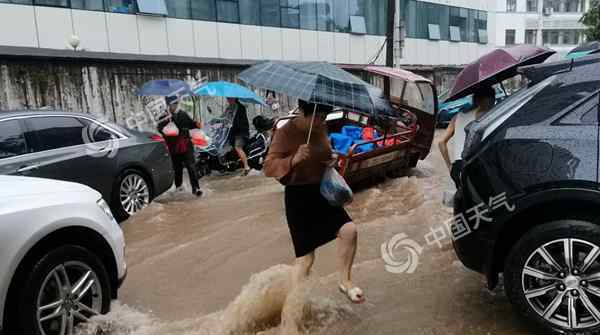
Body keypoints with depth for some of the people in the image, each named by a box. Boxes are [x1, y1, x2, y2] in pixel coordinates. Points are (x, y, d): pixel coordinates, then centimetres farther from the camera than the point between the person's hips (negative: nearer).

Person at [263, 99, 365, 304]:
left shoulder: (321, 128, 2)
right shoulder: (285, 133, -18)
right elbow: (268, 167, -24)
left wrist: (331, 159, -1)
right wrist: (294, 159, -41)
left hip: (322, 191, 6)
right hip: (298, 197, -6)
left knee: (349, 230, -8)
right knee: (305, 256, 1)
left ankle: (345, 282, 15)